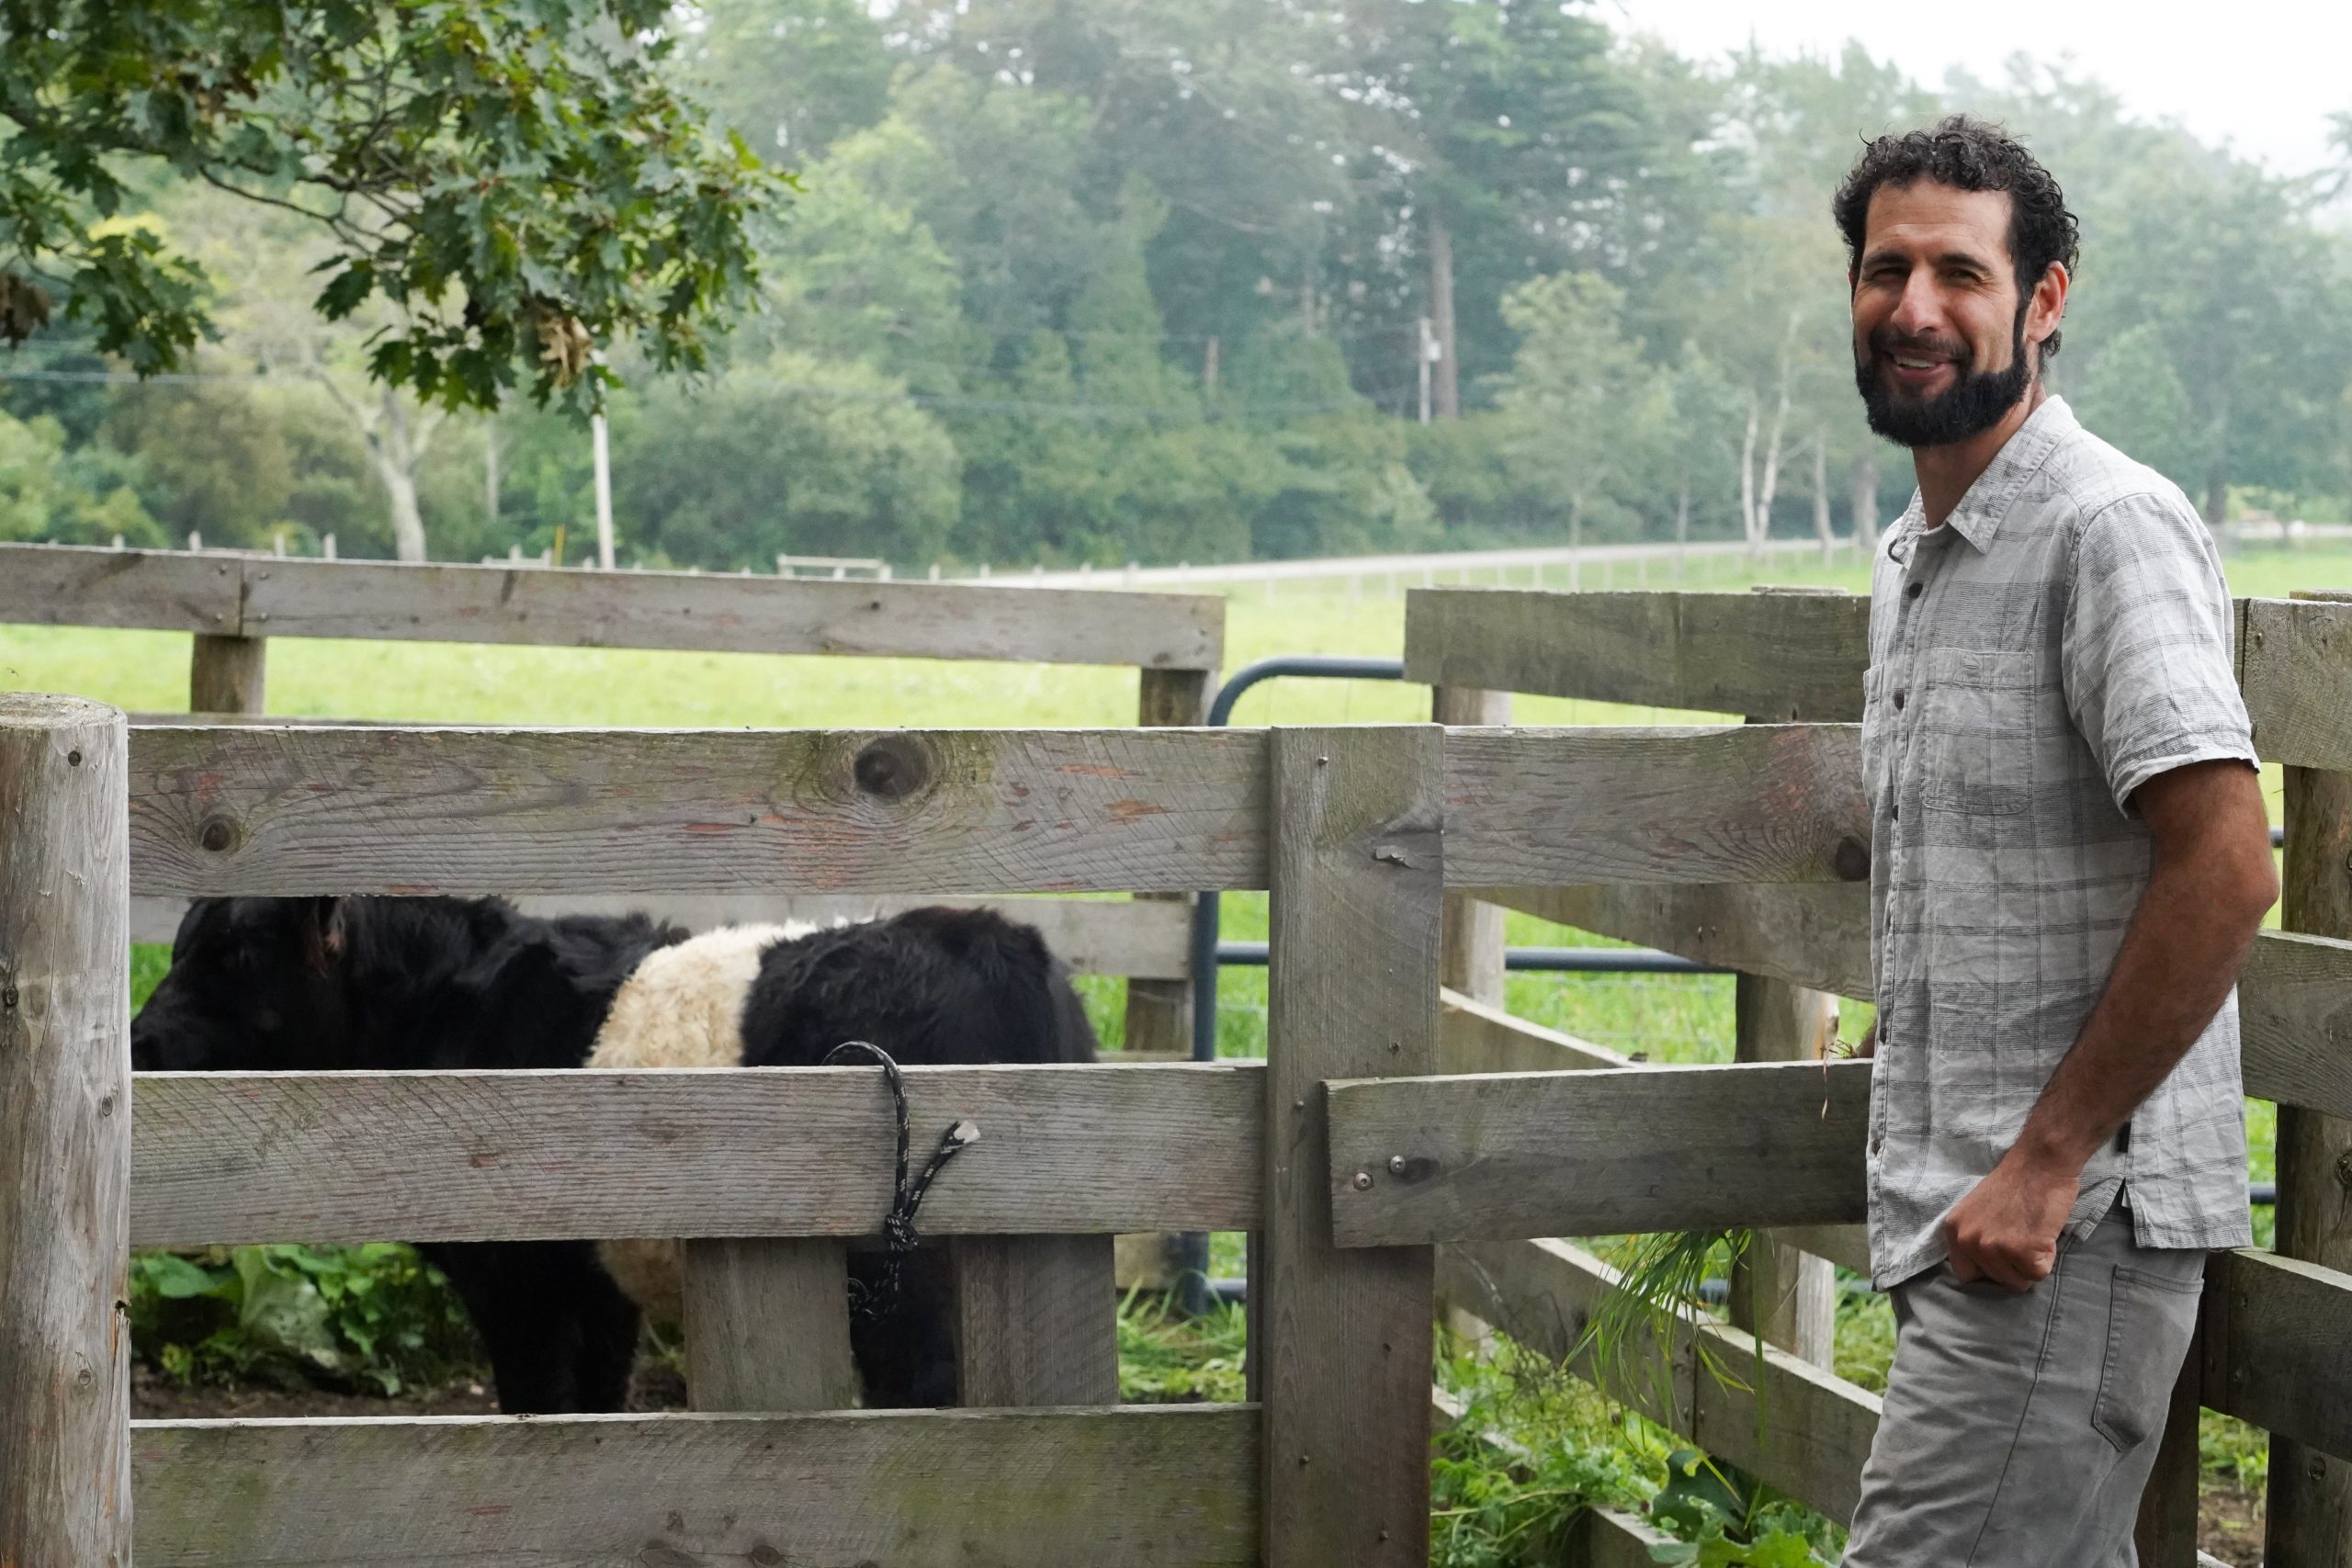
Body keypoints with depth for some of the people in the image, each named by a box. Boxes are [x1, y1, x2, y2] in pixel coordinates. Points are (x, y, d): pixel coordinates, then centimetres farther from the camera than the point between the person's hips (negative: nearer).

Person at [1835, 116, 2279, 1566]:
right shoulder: (1915, 560, 18)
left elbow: (2226, 870, -21)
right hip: (1965, 1222, 10)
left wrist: (2045, 1161, -19)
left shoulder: (2110, 526, -13)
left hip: (2070, 1226, -10)